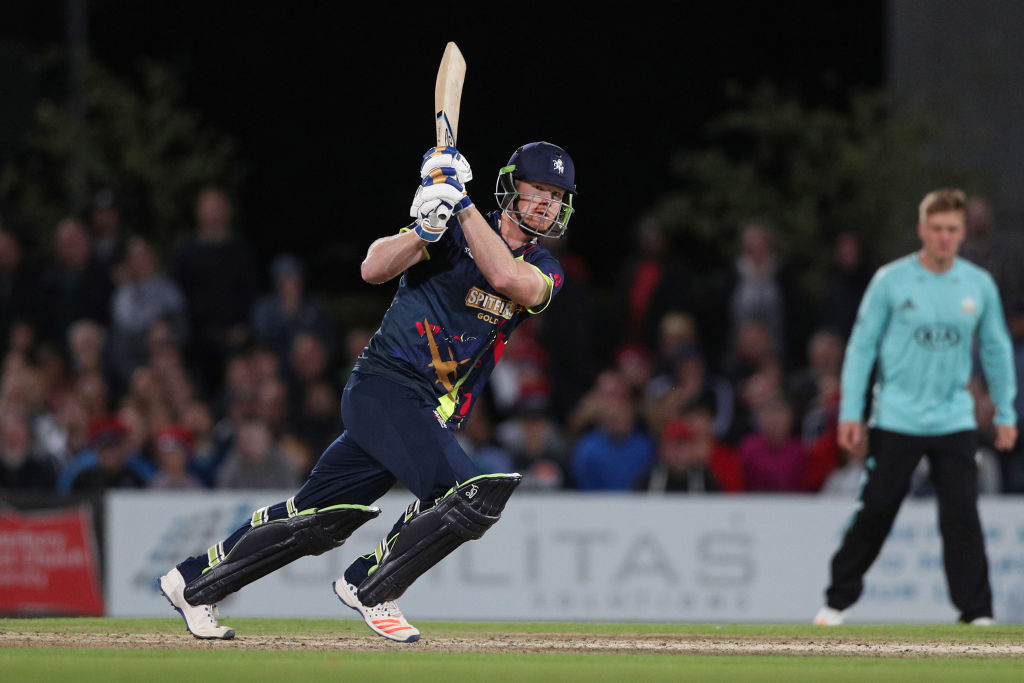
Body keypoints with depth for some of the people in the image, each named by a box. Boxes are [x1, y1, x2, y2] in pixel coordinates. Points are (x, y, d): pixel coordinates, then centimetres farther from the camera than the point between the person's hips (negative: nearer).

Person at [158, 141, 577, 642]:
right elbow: (374, 269, -17)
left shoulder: (544, 270, 7)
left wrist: (462, 205, -20)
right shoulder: (452, 234, -5)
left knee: (317, 518, 8)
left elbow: (506, 276, -17)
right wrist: (426, 229, -33)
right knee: (470, 494, -23)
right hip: (384, 387, -6)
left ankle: (194, 582, 24)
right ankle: (371, 591, -3)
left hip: (432, 418, 6)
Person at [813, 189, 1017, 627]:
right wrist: (850, 413, -3)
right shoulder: (890, 281, -4)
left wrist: (1005, 414, 11)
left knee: (962, 517, -7)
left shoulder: (979, 285, 3)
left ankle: (977, 613, -2)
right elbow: (861, 347, 1)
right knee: (874, 513, -1)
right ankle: (838, 600, 14)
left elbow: (996, 351, 14)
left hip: (954, 422, 1)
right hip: (896, 421, -1)